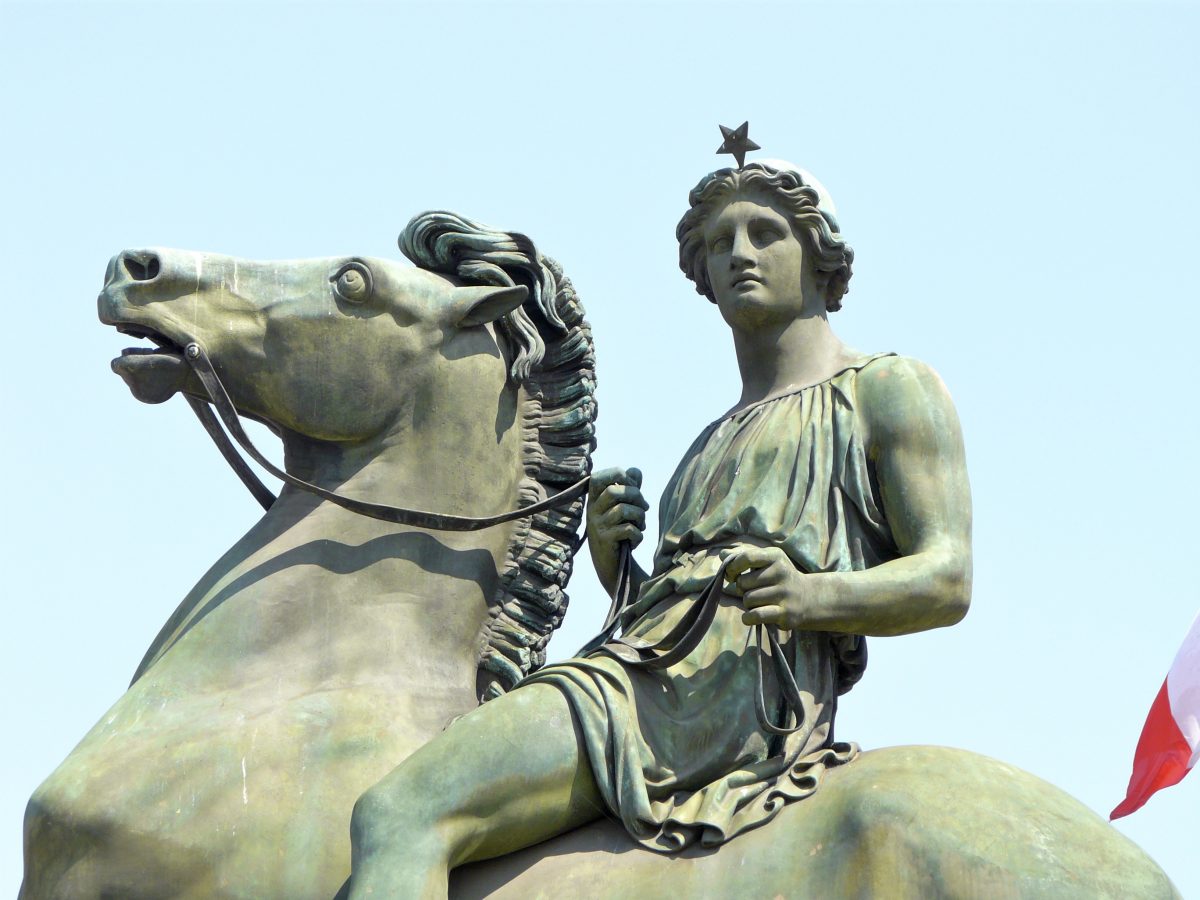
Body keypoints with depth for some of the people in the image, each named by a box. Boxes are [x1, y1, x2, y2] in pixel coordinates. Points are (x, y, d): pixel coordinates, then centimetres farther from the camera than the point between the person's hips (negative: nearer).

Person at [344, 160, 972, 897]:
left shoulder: (889, 390, 11)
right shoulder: (719, 444, 34)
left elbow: (949, 580, -2)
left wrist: (813, 595, -22)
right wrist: (612, 559, 8)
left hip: (744, 696, -9)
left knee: (401, 812, -27)